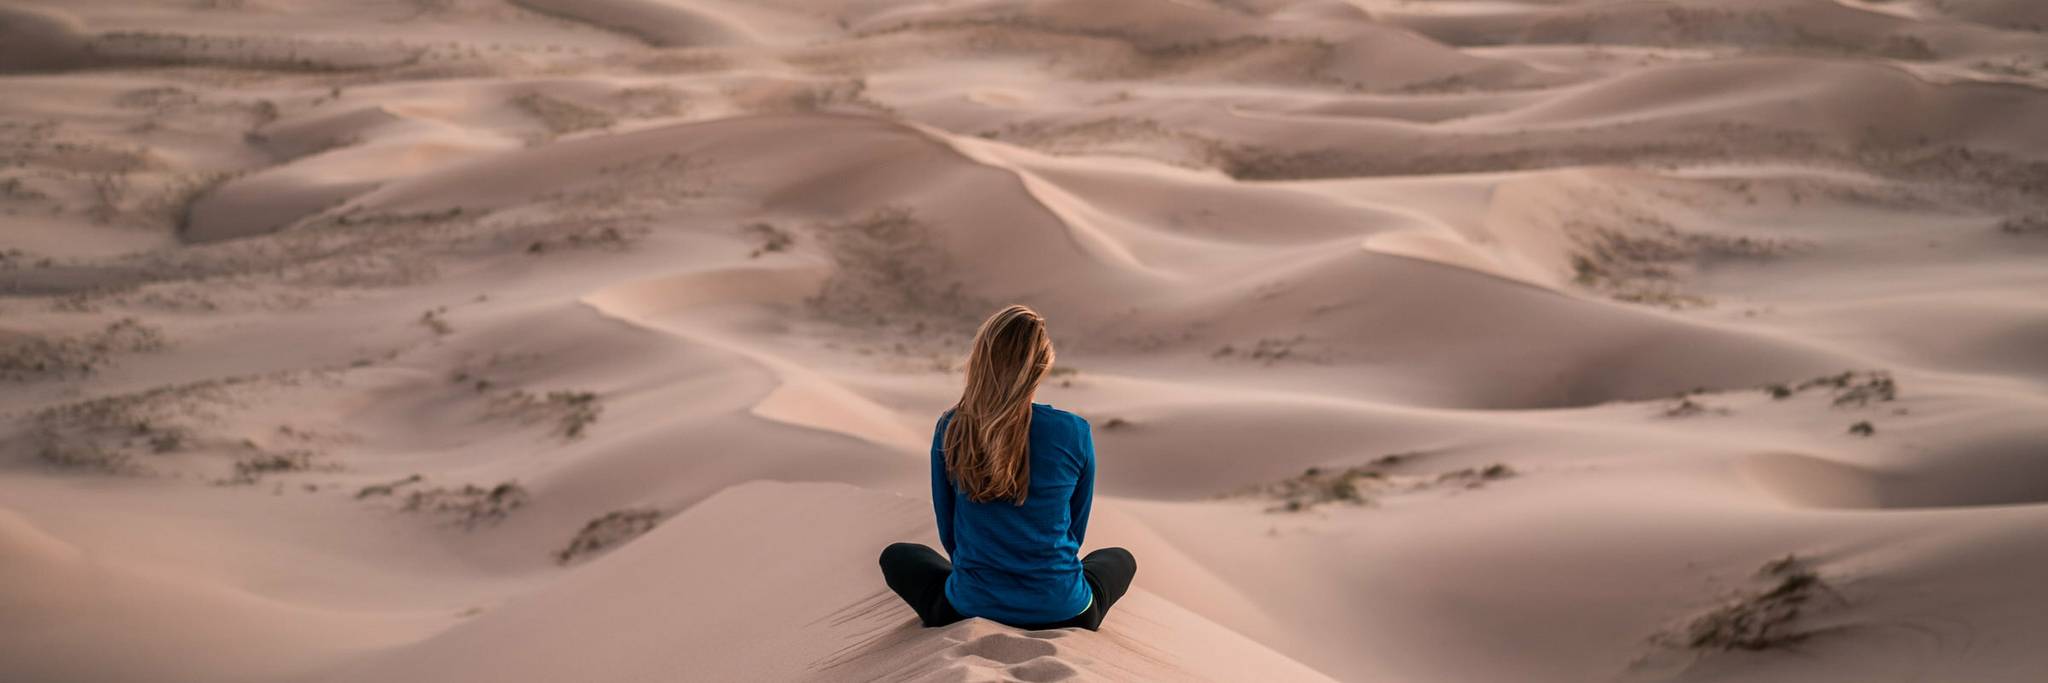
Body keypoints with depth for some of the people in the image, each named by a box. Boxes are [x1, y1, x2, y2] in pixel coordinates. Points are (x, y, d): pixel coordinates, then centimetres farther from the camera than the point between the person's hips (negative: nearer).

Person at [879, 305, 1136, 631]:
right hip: (1062, 613, 0)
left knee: (896, 556, 31)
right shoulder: (1075, 433, -10)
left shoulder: (951, 429, -8)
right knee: (1121, 558, 33)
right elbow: (1075, 529, 6)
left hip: (971, 609, 0)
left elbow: (949, 532, 4)